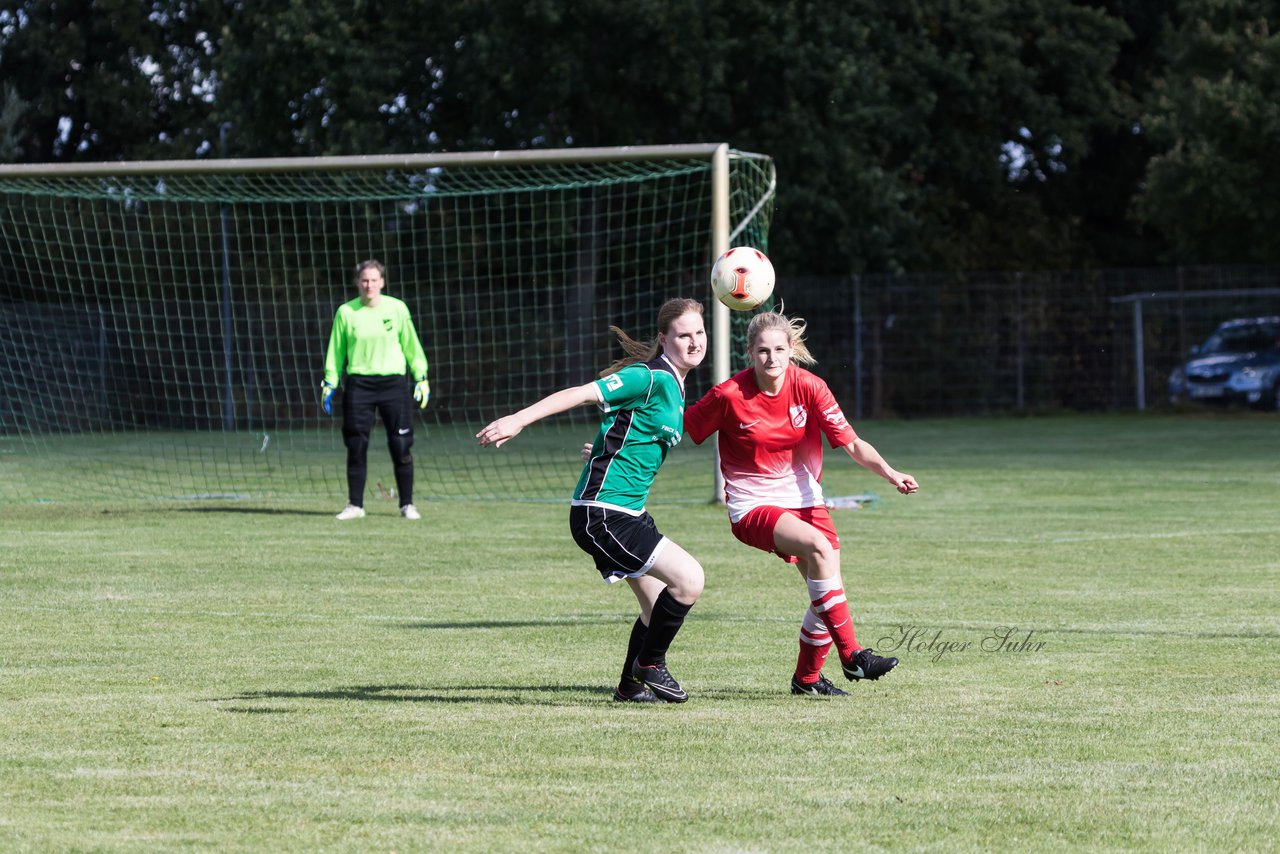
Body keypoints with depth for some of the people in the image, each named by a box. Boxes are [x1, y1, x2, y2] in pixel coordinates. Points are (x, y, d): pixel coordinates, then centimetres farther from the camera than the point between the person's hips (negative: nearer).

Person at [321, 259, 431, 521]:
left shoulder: (397, 308, 2)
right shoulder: (346, 312, 2)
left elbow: (411, 345, 9)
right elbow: (336, 350, 8)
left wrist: (422, 378, 7)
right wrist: (329, 384, 4)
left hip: (393, 383, 0)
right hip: (358, 384, 0)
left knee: (401, 447, -3)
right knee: (356, 447, -1)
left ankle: (407, 504, 8)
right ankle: (355, 504, 9)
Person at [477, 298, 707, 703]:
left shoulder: (674, 386, 13)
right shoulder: (650, 377, -16)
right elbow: (581, 394, -22)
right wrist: (519, 420, -29)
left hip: (629, 513, 10)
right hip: (601, 514, -10)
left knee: (661, 606, 16)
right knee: (689, 578, -17)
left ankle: (630, 686, 33)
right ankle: (649, 665, 2)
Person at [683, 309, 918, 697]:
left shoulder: (810, 388, -8)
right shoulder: (729, 396, -14)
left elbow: (853, 445, -8)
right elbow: (679, 430, -2)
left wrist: (890, 473, -22)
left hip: (803, 499, 5)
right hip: (752, 506, -5)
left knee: (826, 585, -4)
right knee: (818, 547, -30)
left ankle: (807, 677, 20)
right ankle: (851, 656, -27)